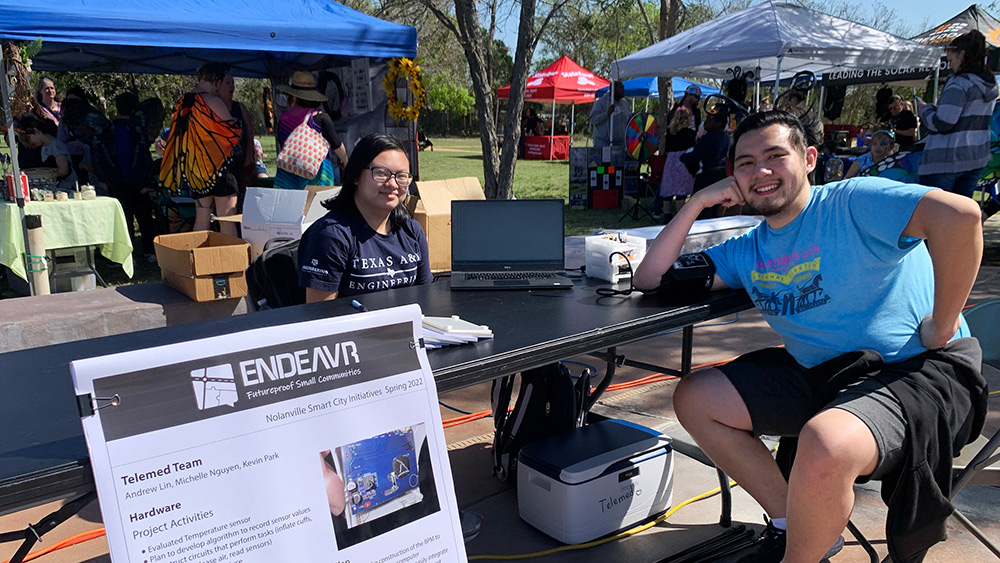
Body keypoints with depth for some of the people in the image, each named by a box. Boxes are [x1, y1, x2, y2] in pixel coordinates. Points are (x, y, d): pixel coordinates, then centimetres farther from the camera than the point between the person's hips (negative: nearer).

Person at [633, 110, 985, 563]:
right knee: (693, 398, 5)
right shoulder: (747, 252, 8)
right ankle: (789, 523, 10)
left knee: (825, 445, -38)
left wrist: (942, 326, -22)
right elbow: (650, 279, 6)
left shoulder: (853, 203, -12)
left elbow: (959, 214, -28)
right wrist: (698, 202, 0)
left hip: (919, 371, -7)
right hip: (820, 374, 8)